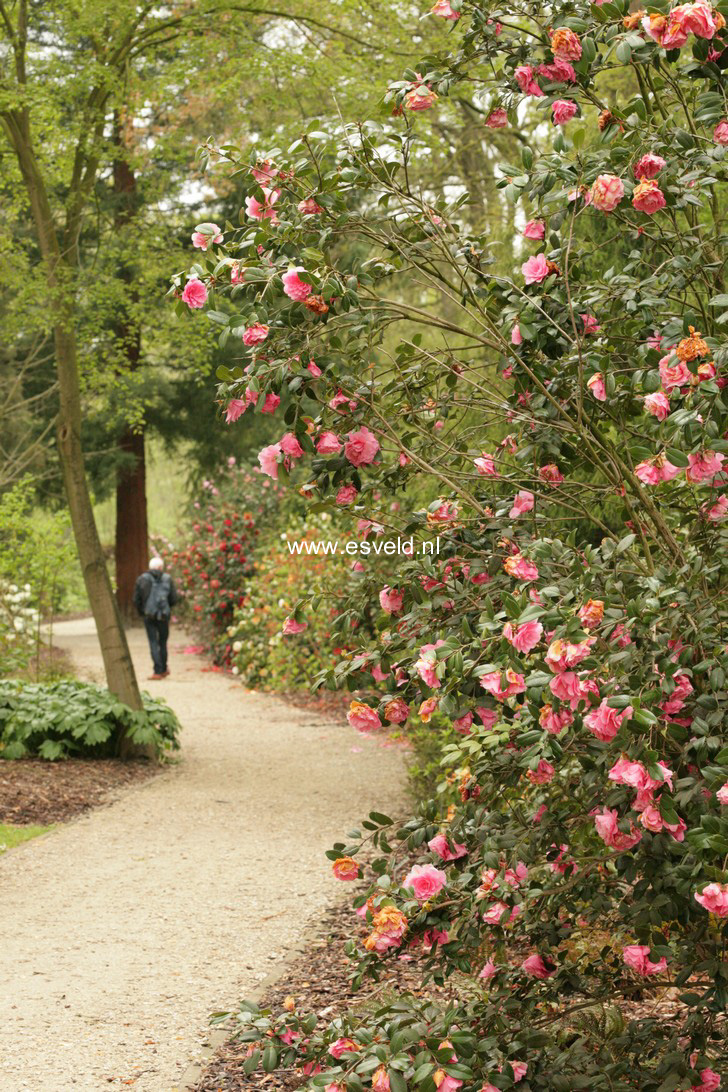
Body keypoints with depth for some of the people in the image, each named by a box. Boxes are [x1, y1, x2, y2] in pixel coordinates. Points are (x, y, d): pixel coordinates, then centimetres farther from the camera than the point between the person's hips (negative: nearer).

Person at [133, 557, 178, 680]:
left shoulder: (141, 579, 1)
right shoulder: (167, 579, 1)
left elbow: (136, 600, 1)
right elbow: (174, 599, 1)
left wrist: (142, 612, 17)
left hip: (149, 615, -1)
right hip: (163, 615, 1)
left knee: (153, 643, 1)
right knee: (163, 642, 14)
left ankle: (158, 671, -6)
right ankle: (163, 669, 22)